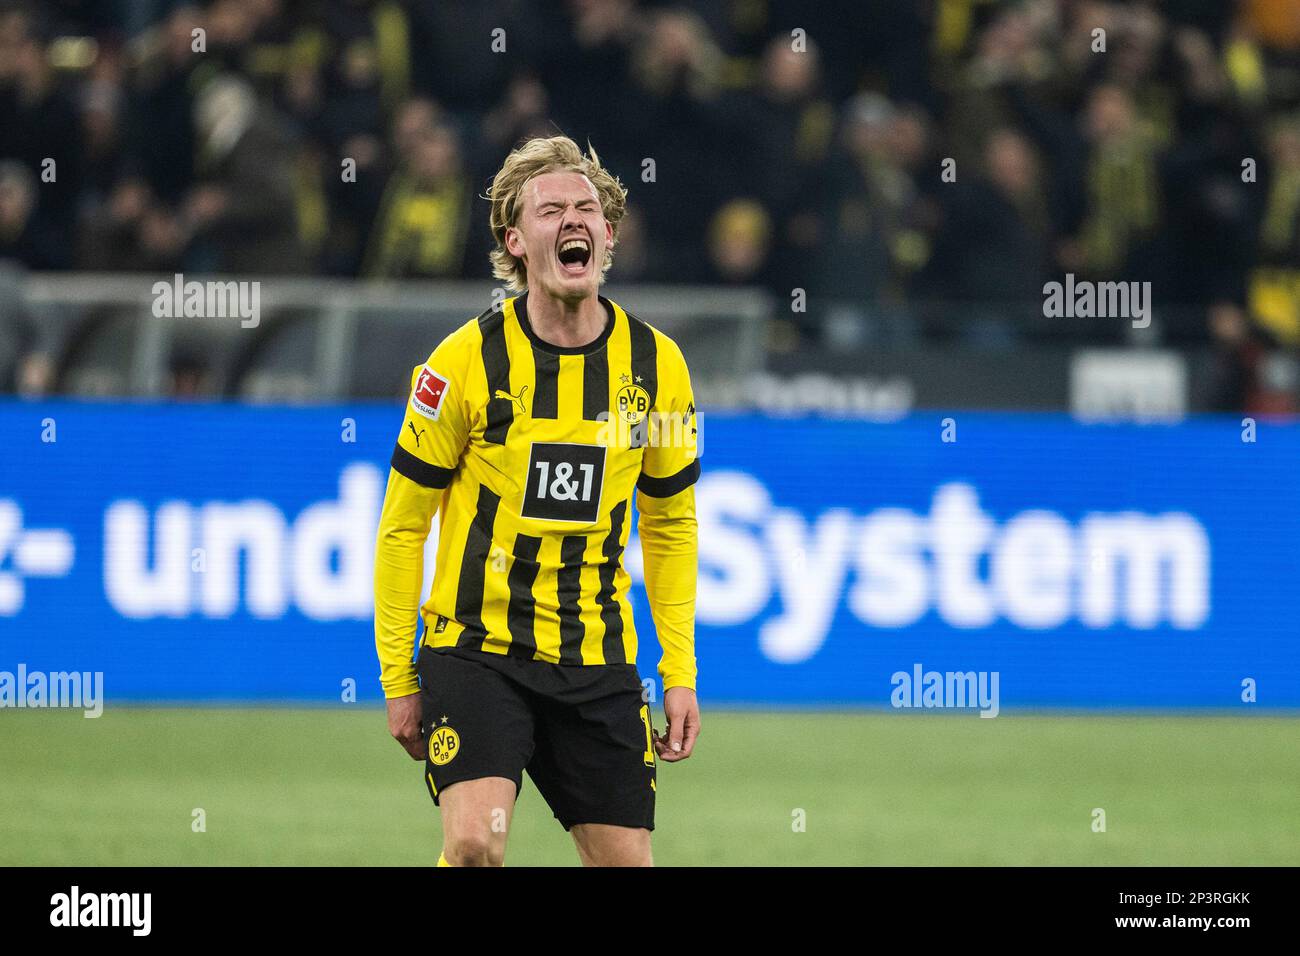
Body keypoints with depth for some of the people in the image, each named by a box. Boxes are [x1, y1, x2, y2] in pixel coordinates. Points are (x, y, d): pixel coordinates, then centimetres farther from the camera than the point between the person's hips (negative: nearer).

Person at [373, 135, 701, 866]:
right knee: (476, 841, -23)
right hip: (477, 644, -4)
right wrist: (398, 677, -3)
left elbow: (671, 525, 13)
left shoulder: (656, 364, 1)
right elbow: (402, 525, -1)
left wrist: (679, 673, 7)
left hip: (599, 666, 4)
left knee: (625, 861, 2)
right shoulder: (467, 361, -9)